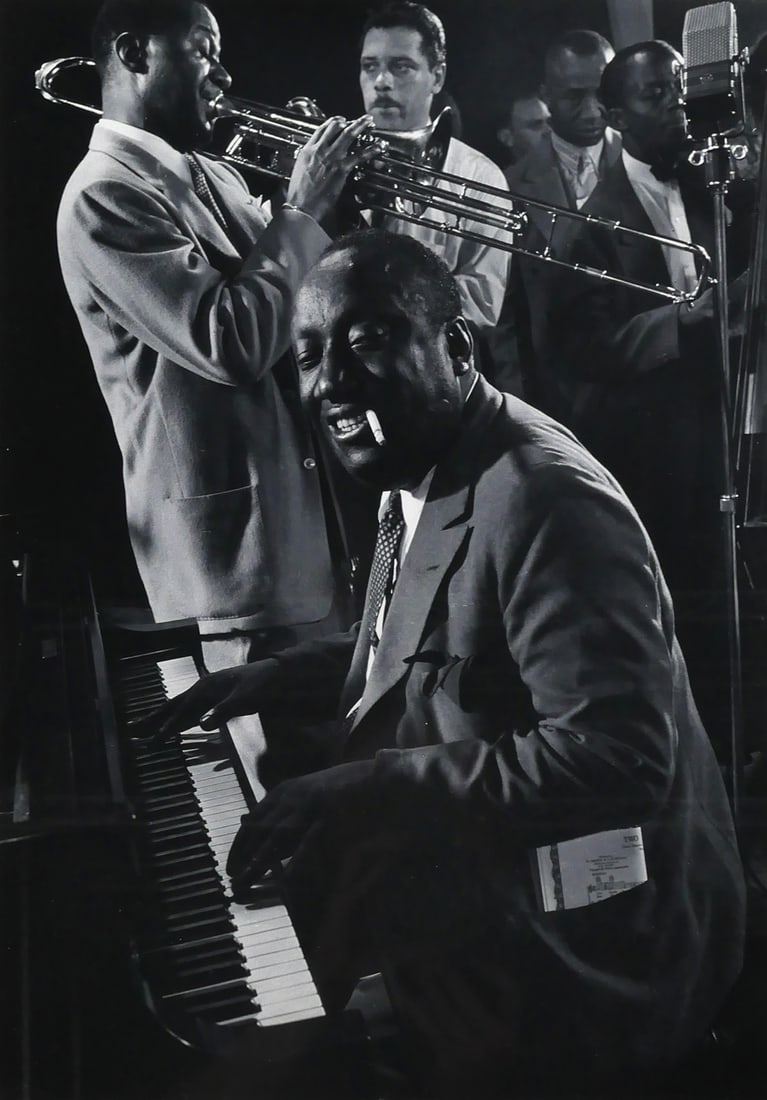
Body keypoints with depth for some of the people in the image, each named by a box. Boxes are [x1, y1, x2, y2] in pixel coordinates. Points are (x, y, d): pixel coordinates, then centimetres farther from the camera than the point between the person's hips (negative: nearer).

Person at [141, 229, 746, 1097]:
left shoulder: (543, 504, -25)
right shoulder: (421, 480, 5)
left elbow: (620, 757, -32)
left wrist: (367, 787, -30)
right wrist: (278, 678, 9)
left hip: (576, 953, -9)